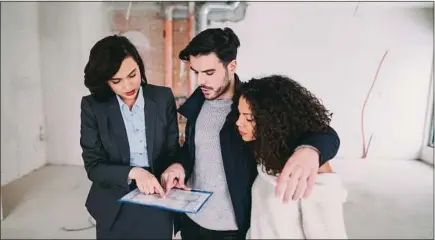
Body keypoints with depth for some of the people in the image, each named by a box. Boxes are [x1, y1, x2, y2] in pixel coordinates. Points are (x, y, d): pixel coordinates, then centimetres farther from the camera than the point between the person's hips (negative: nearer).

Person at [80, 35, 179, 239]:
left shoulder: (163, 98, -7)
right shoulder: (92, 106, -10)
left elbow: (173, 151, 0)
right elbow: (93, 166, -10)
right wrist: (132, 172, -27)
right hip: (115, 209, 0)